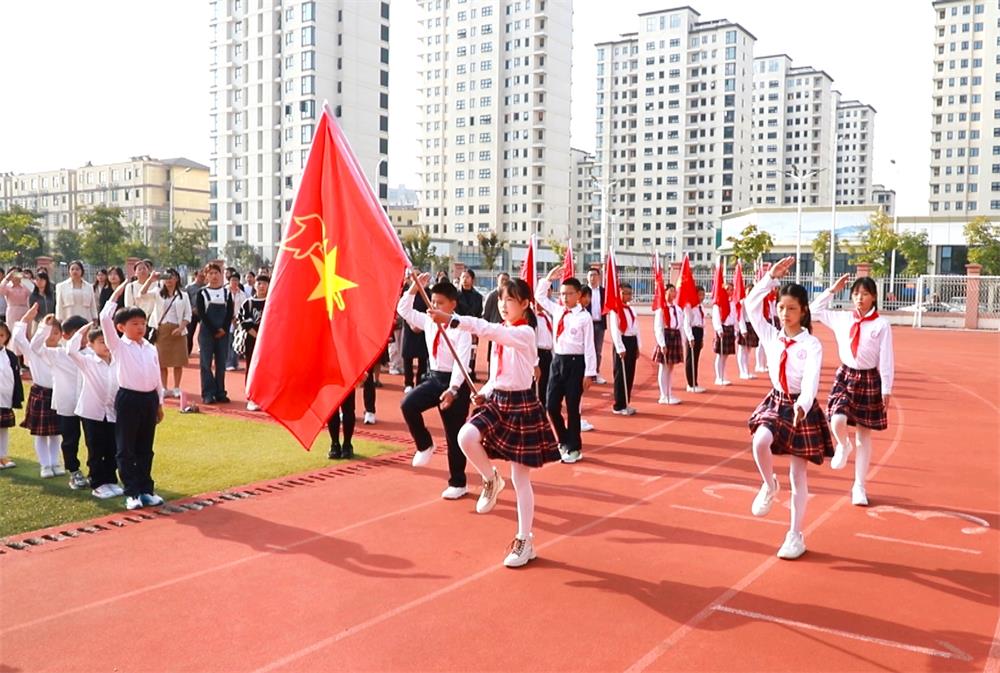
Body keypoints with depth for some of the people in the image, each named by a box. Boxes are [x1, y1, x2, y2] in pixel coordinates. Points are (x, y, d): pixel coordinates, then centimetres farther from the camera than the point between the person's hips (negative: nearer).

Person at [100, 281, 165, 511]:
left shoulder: (151, 348, 9)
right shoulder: (118, 346, -4)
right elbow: (105, 319, -17)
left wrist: (159, 403, 15)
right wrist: (117, 293, -14)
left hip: (149, 399, 4)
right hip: (128, 398, -4)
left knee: (145, 449, 12)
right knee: (126, 449, 2)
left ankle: (146, 490, 20)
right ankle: (132, 492, 9)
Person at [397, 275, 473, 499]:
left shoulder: (461, 328, -16)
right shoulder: (429, 322, 5)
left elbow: (461, 361, -24)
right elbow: (403, 310, 14)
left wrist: (453, 389, -34)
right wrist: (414, 288, 0)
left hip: (455, 382, -6)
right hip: (434, 378, 6)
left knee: (454, 436, 3)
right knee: (408, 404, -21)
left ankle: (458, 483, 19)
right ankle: (425, 446, 3)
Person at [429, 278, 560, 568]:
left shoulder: (524, 333, -16)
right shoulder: (501, 334, 9)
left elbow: (488, 329, -33)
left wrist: (452, 320, -42)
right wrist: (484, 392, -1)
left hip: (521, 406, -7)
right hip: (497, 401, 7)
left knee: (520, 479, 1)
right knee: (466, 437, -23)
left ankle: (524, 541, 16)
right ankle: (491, 480, 6)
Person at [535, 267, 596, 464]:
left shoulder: (584, 317, -9)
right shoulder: (557, 310, 8)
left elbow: (589, 347, -10)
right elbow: (539, 296, 22)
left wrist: (589, 373, -12)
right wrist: (548, 279, 10)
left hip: (575, 363, -5)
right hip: (557, 361, 6)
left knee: (572, 408, 3)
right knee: (551, 406, 5)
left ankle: (574, 448, 18)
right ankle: (563, 442, 27)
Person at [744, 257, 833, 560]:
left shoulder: (812, 344, -12)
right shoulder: (770, 335, 1)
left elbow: (811, 378, -25)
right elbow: (751, 305, -1)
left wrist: (802, 405, -43)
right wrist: (771, 277, -5)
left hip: (801, 407, -3)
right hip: (776, 402, 3)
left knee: (798, 475, 4)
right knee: (760, 443, -29)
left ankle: (795, 536, 16)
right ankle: (769, 486, 4)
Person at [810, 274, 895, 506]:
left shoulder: (881, 325, -8)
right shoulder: (842, 318, 2)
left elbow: (887, 360, -7)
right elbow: (815, 311, 15)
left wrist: (886, 391, -8)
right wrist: (832, 290, 8)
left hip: (869, 380, -2)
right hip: (845, 376, 2)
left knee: (863, 435, 7)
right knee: (838, 421, -22)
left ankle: (859, 487, 20)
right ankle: (843, 446, 16)